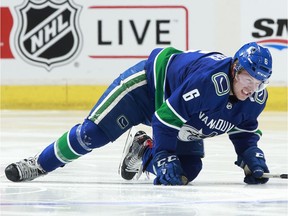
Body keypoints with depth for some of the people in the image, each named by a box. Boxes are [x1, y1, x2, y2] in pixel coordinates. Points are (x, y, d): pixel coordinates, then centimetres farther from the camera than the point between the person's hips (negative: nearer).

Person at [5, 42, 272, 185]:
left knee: (187, 171, -9)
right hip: (150, 83, -7)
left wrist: (252, 157, -16)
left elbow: (245, 133, 3)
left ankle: (142, 152, 20)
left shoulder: (255, 99, -17)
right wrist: (164, 160, -34)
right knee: (95, 131, -14)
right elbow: (165, 117, -36)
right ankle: (39, 164, 5)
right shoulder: (211, 77, -41)